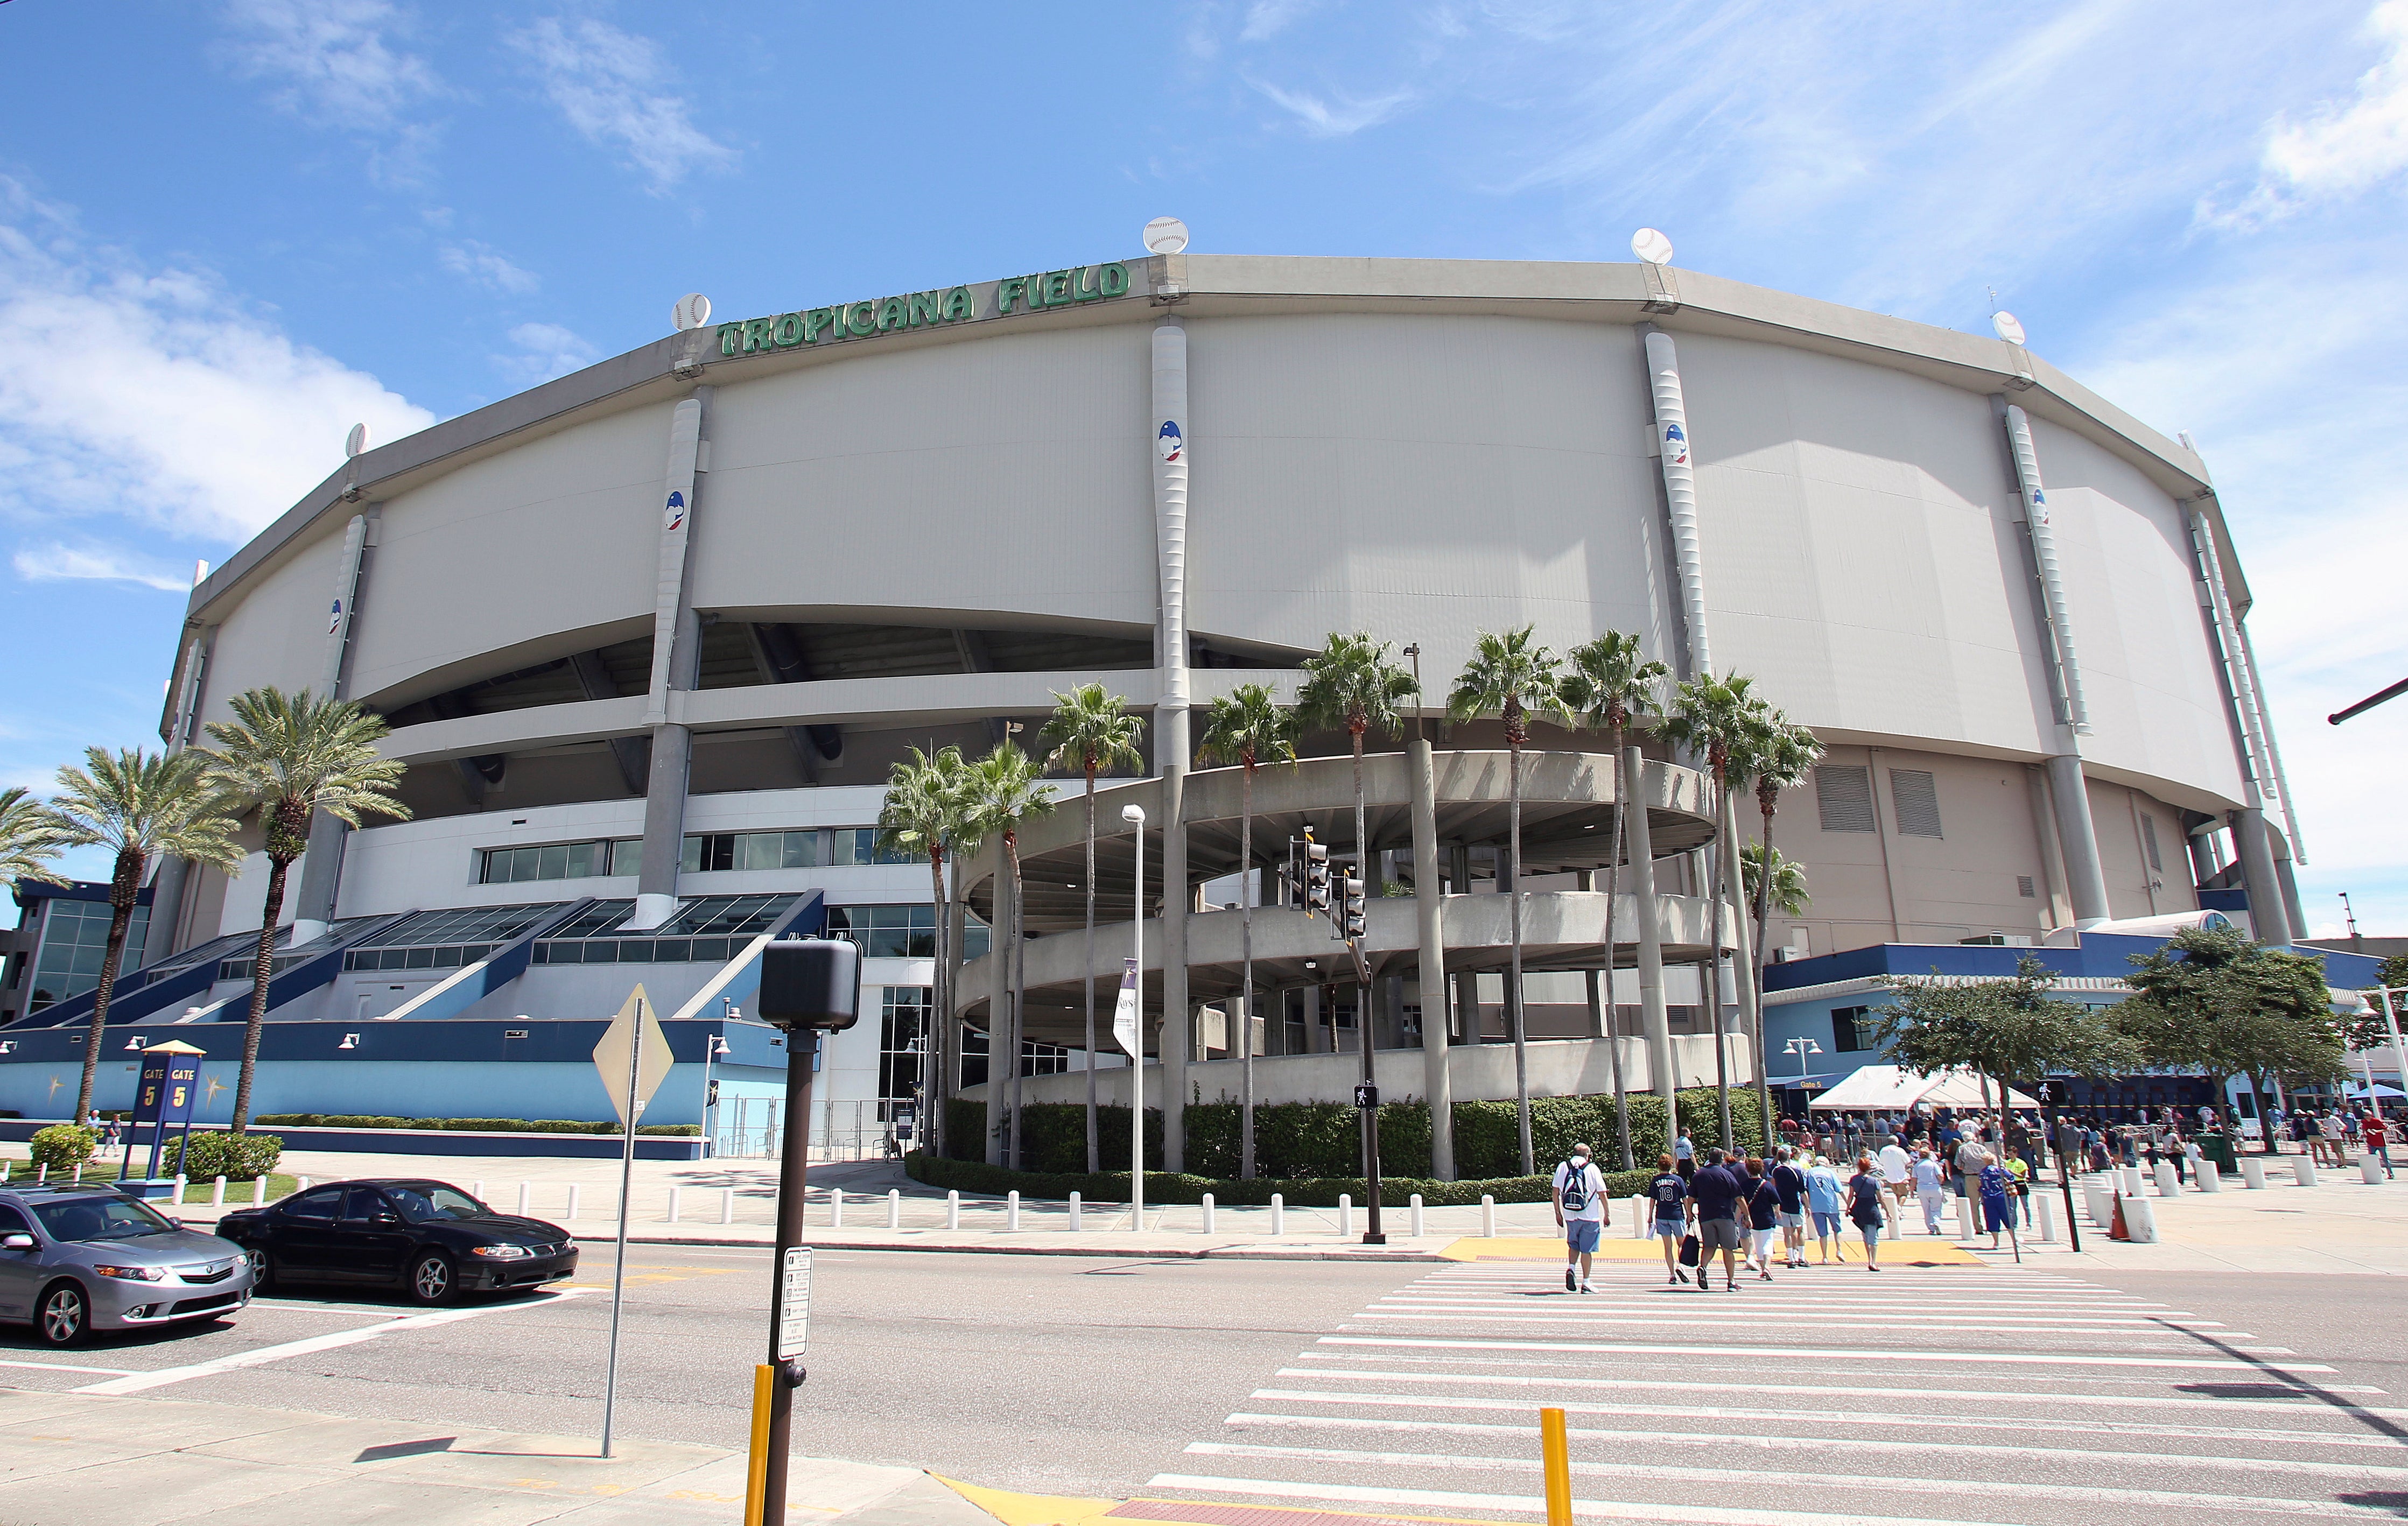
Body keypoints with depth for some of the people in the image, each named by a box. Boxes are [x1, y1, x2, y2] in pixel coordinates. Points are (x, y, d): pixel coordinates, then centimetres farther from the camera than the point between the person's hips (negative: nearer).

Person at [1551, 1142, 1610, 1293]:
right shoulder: (1592, 1168, -2)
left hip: (1570, 1216, 2)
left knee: (1573, 1245, 20)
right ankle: (1586, 1283, 8)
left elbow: (1556, 1191, 7)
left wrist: (1558, 1213, 15)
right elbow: (1602, 1193, -2)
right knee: (1586, 1249, 6)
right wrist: (1607, 1214, 8)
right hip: (1590, 1216, -2)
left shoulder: (1562, 1167, 6)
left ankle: (1570, 1268, -2)